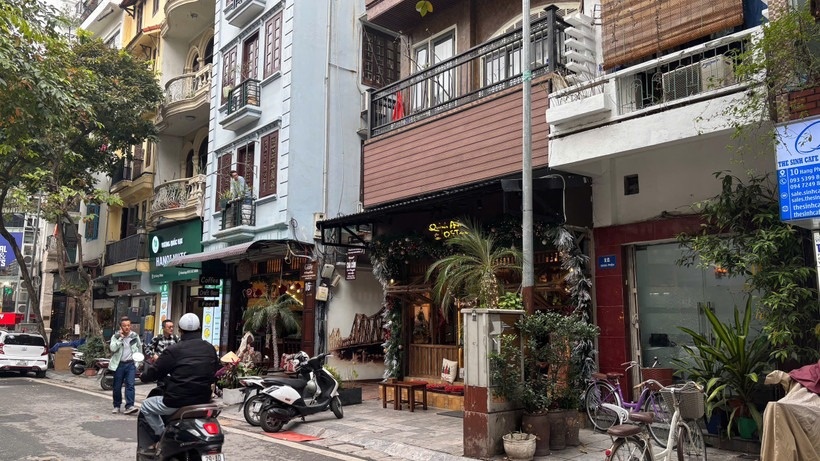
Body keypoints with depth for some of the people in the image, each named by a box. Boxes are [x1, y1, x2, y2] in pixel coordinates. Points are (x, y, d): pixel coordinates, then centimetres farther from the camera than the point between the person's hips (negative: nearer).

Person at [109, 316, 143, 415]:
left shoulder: (135, 336, 4)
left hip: (131, 364, 0)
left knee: (130, 385, -12)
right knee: (117, 387, 8)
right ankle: (117, 406, 22)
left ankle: (129, 406, -17)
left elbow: (139, 347, 20)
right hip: (119, 364, 0)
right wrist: (120, 338, -19)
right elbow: (112, 348, -17)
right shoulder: (116, 336, -1)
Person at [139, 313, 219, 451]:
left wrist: (143, 376, 20)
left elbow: (154, 371, -1)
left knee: (146, 406, 20)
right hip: (203, 400, 5)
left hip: (178, 401, -5)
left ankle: (162, 435, 11)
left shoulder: (174, 350, -10)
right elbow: (215, 374, 14)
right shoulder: (210, 348, 5)